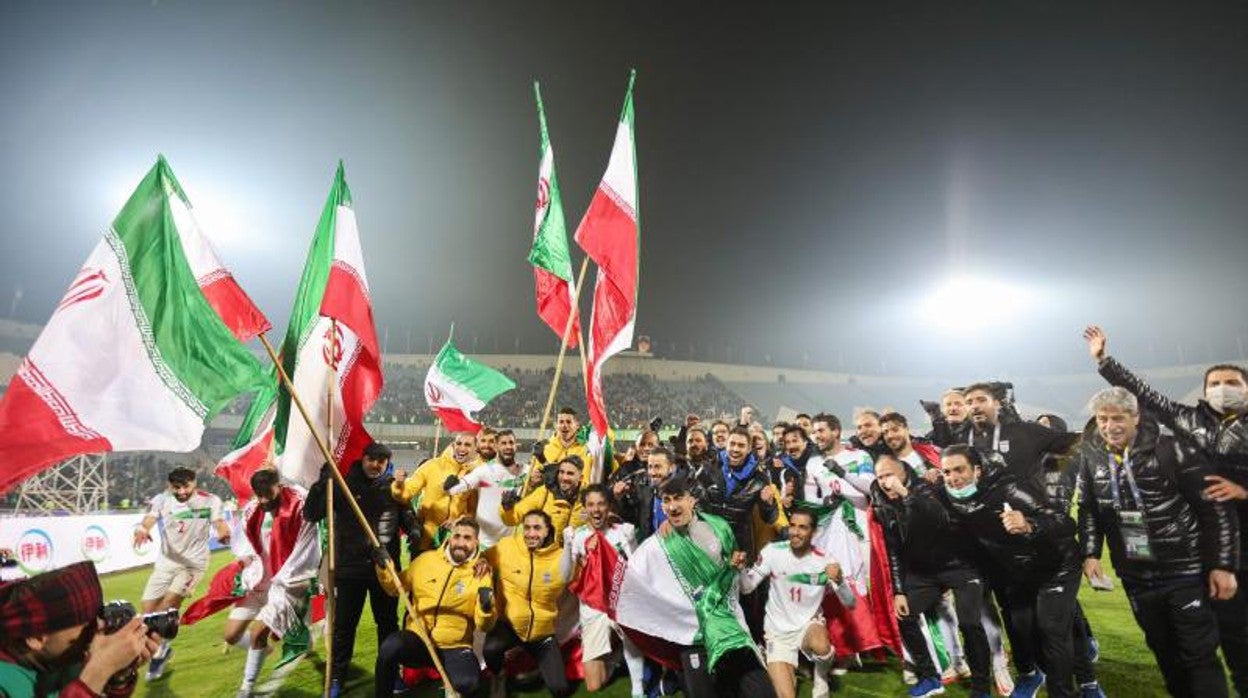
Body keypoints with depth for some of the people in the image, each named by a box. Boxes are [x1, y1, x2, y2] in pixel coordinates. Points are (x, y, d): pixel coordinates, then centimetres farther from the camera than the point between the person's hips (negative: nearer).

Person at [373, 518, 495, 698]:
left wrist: (486, 607, -25)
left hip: (454, 646, -2)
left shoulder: (481, 575, -3)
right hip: (418, 637, 2)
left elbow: (483, 626, -4)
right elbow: (396, 588, 16)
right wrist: (384, 568, -2)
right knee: (389, 648, -30)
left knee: (467, 683, -30)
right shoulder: (426, 559, 3)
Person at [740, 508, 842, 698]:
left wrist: (839, 581, -33)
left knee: (821, 646, -35)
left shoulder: (824, 561, -13)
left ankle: (821, 677, 1)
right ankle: (789, 672, 26)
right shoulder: (773, 552, -14)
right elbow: (747, 587, -9)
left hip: (809, 624, 0)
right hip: (777, 631, 0)